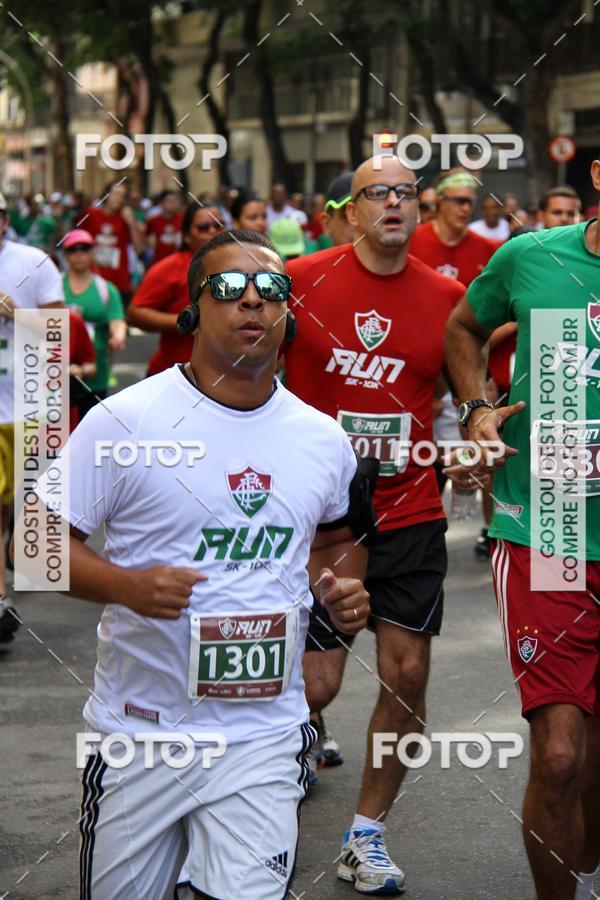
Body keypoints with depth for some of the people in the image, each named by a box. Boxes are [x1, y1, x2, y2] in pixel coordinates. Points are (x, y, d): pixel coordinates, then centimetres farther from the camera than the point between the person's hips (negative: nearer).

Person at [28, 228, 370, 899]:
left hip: (264, 734, 2)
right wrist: (127, 585, -22)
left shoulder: (323, 439, 6)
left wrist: (343, 588, 3)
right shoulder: (123, 420, -7)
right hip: (139, 731, -1)